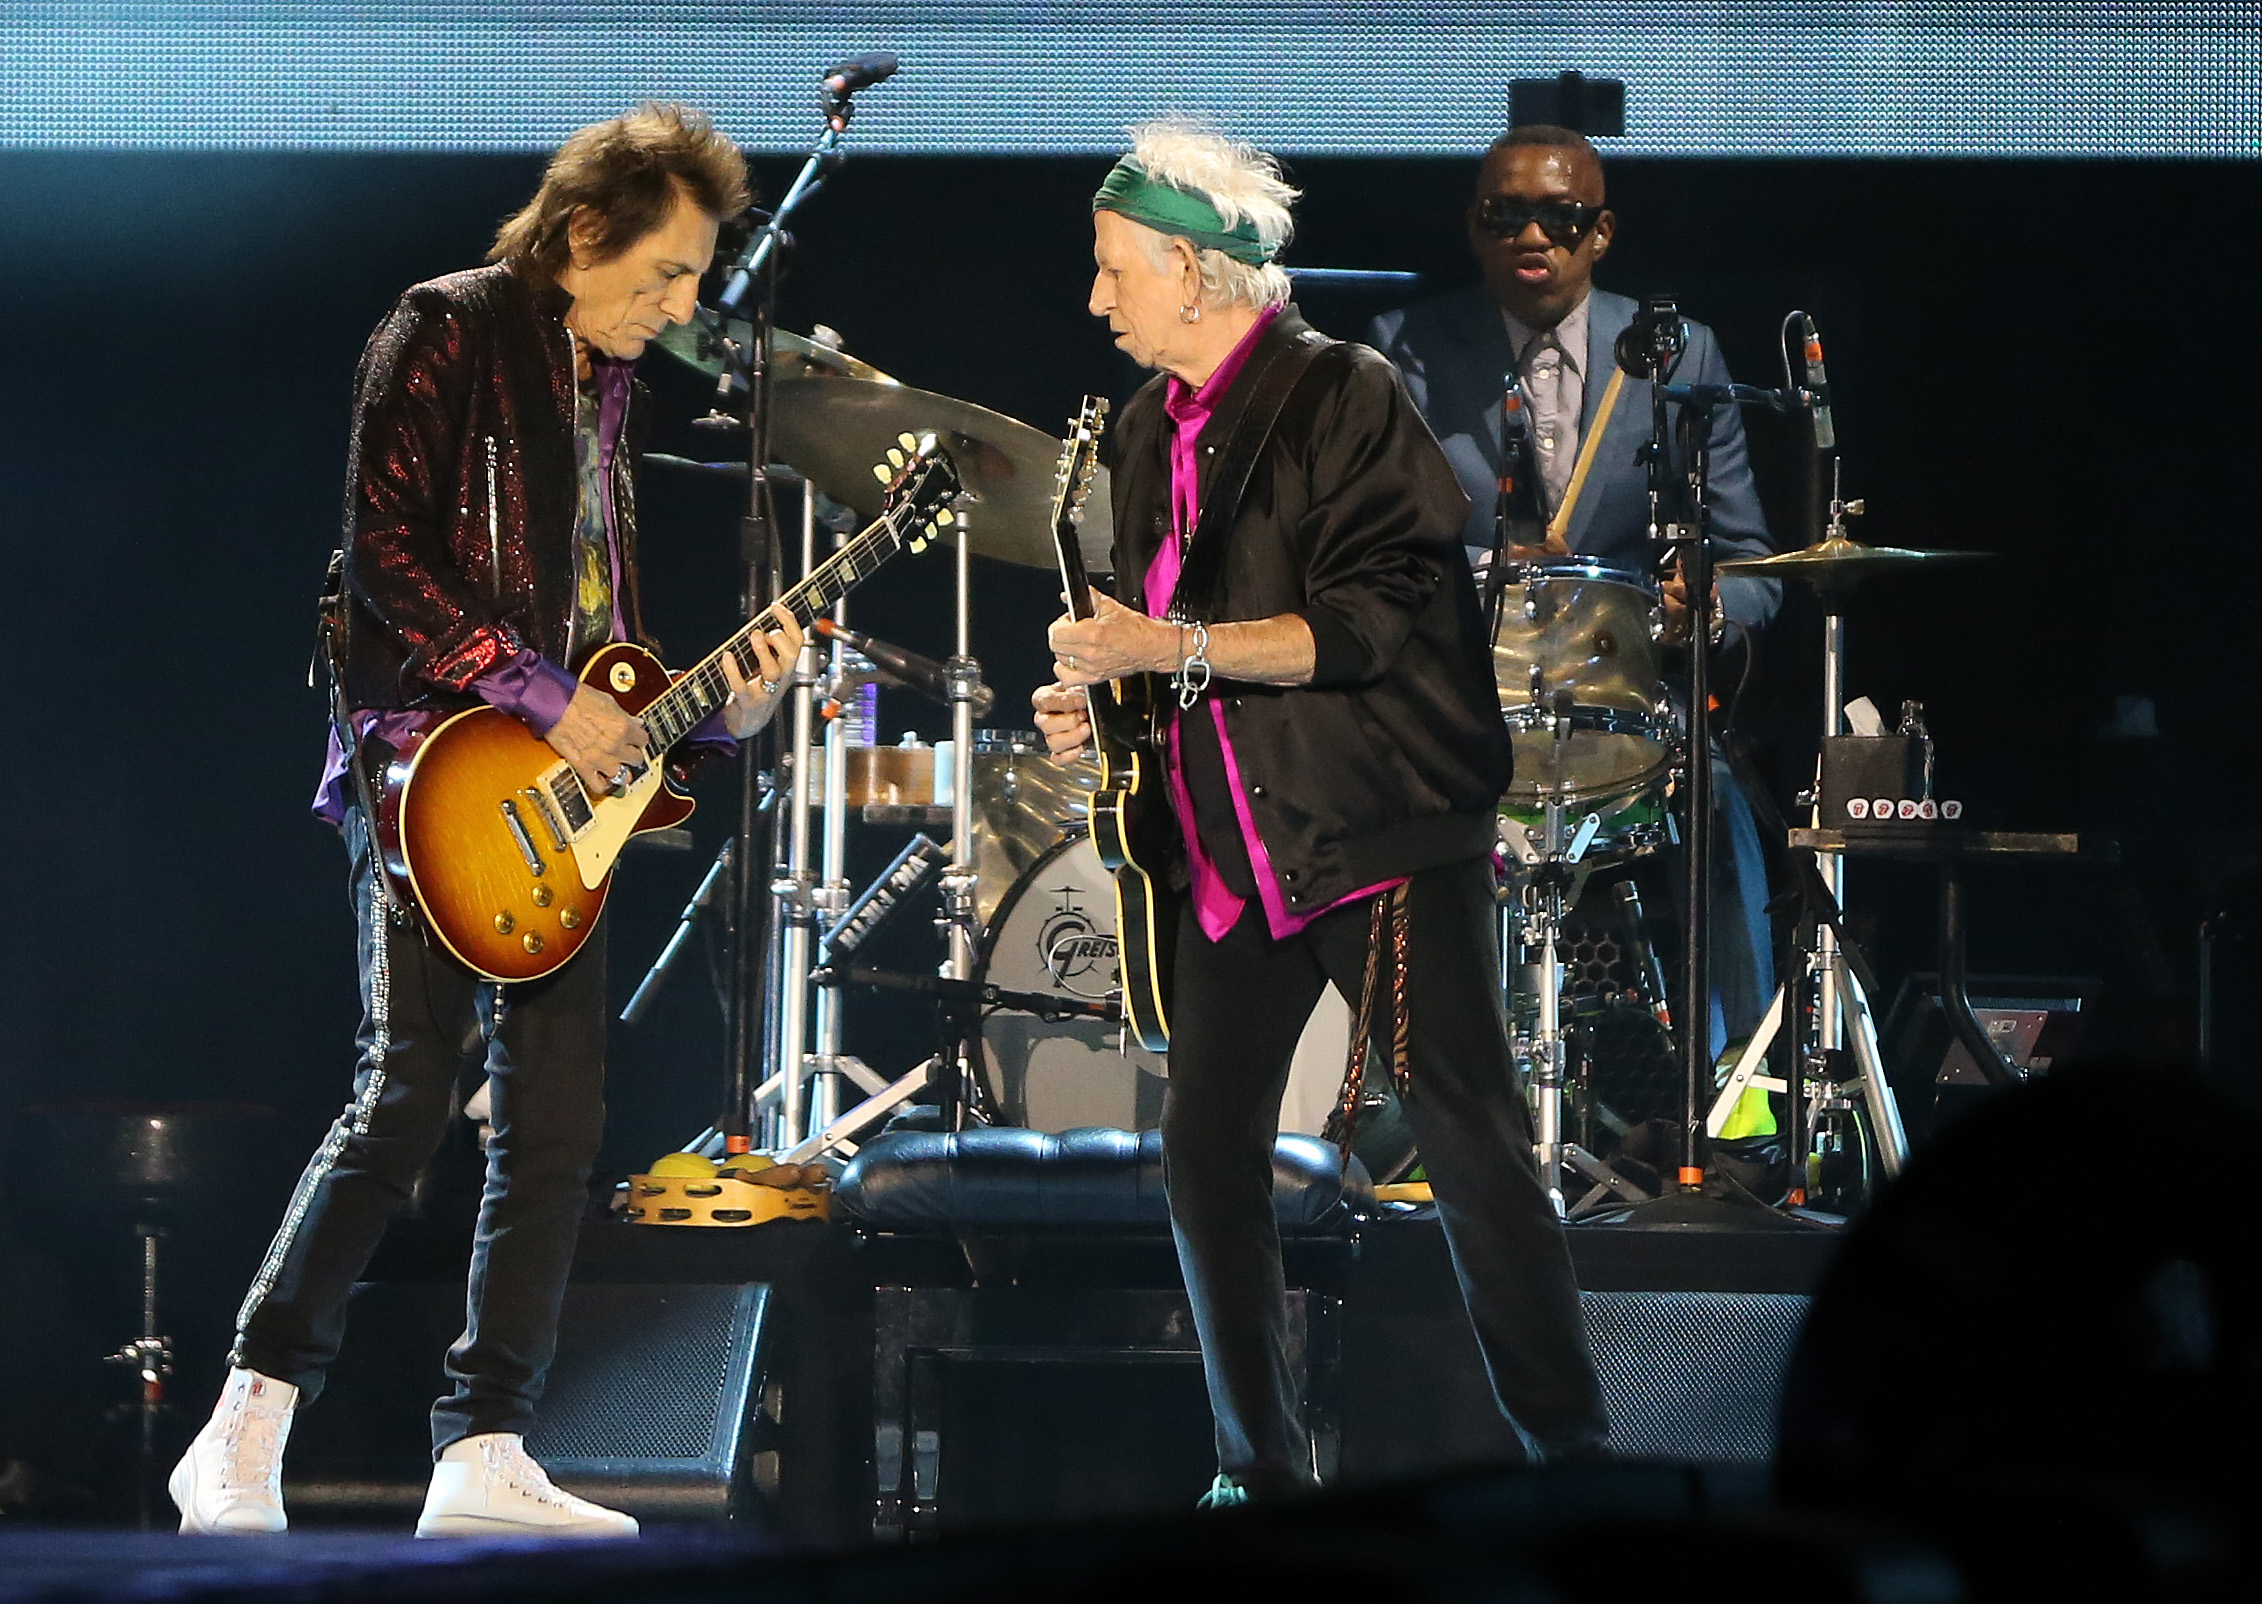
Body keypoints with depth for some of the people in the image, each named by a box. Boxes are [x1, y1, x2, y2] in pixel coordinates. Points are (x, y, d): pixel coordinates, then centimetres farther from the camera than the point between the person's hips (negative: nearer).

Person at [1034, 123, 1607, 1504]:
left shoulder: (1343, 398, -10)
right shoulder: (1154, 431, 14)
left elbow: (1373, 621, -18)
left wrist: (1173, 648, -20)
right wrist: (1097, 694, 7)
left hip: (1384, 831, -8)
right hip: (1237, 845, 8)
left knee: (1473, 1144, -7)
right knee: (1206, 1146, 4)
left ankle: (1572, 1460, -1)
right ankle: (1264, 1470, 13)